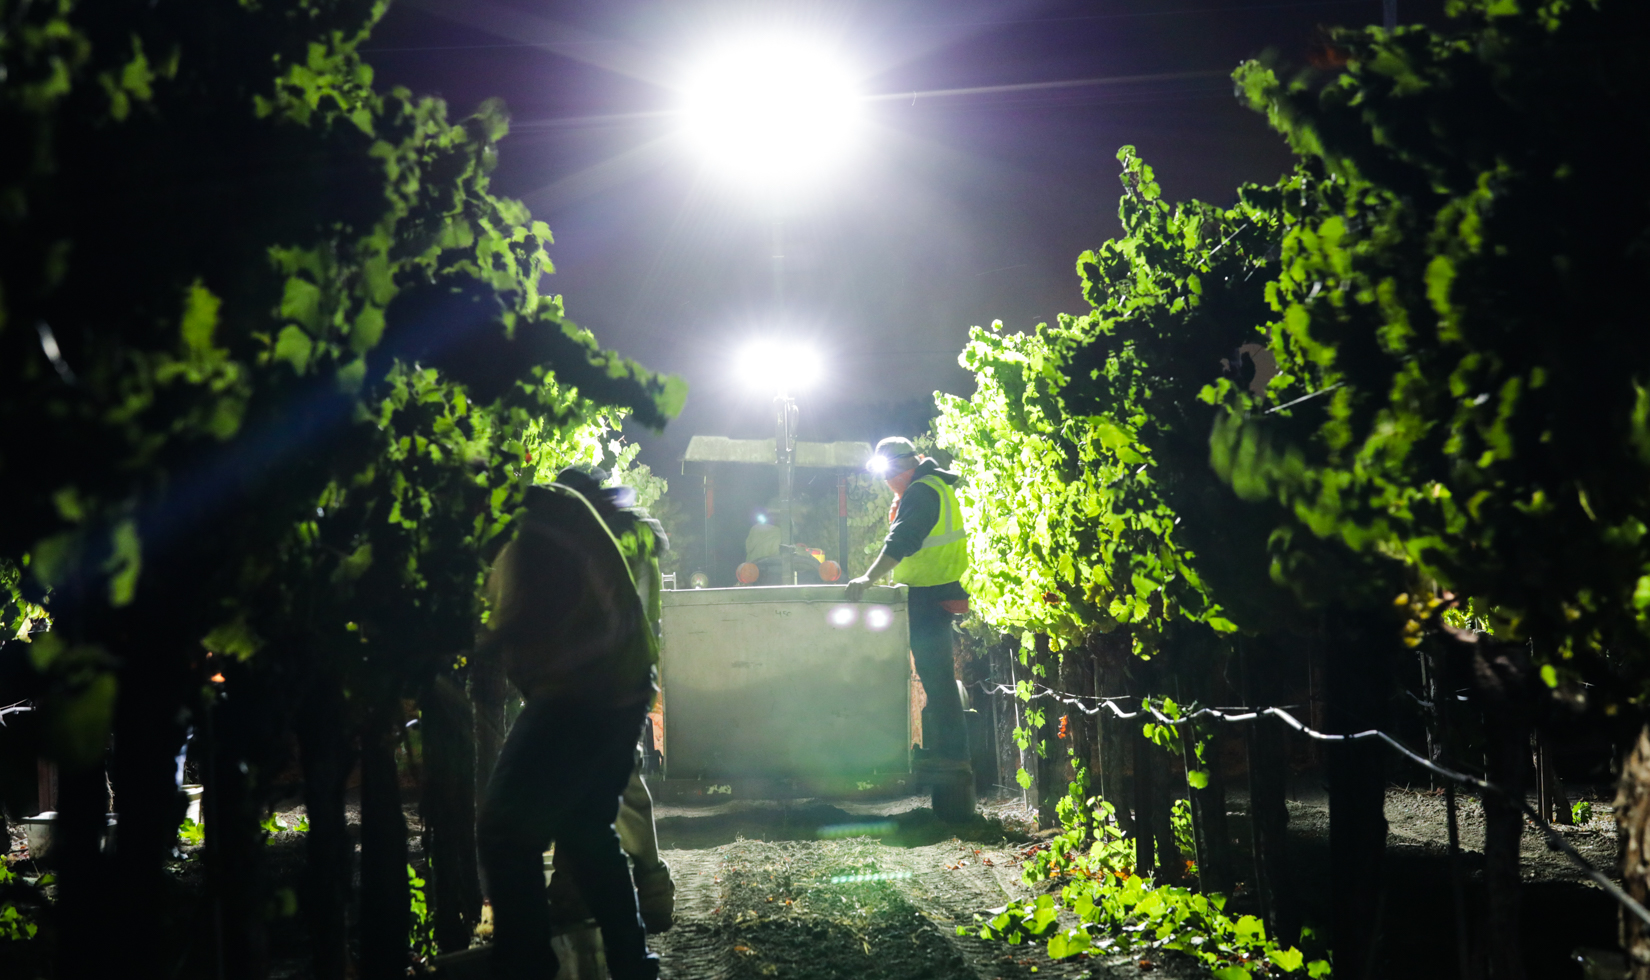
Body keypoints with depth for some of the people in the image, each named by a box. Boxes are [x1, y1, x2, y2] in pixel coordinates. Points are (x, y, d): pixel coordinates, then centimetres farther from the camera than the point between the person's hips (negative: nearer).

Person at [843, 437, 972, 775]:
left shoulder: (922, 492, -15)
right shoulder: (931, 487, 19)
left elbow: (901, 540, -29)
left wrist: (868, 578, -36)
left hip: (929, 597, -11)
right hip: (929, 595, 11)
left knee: (935, 674, -10)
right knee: (935, 674, 14)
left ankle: (951, 753, -9)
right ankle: (939, 748, 20)